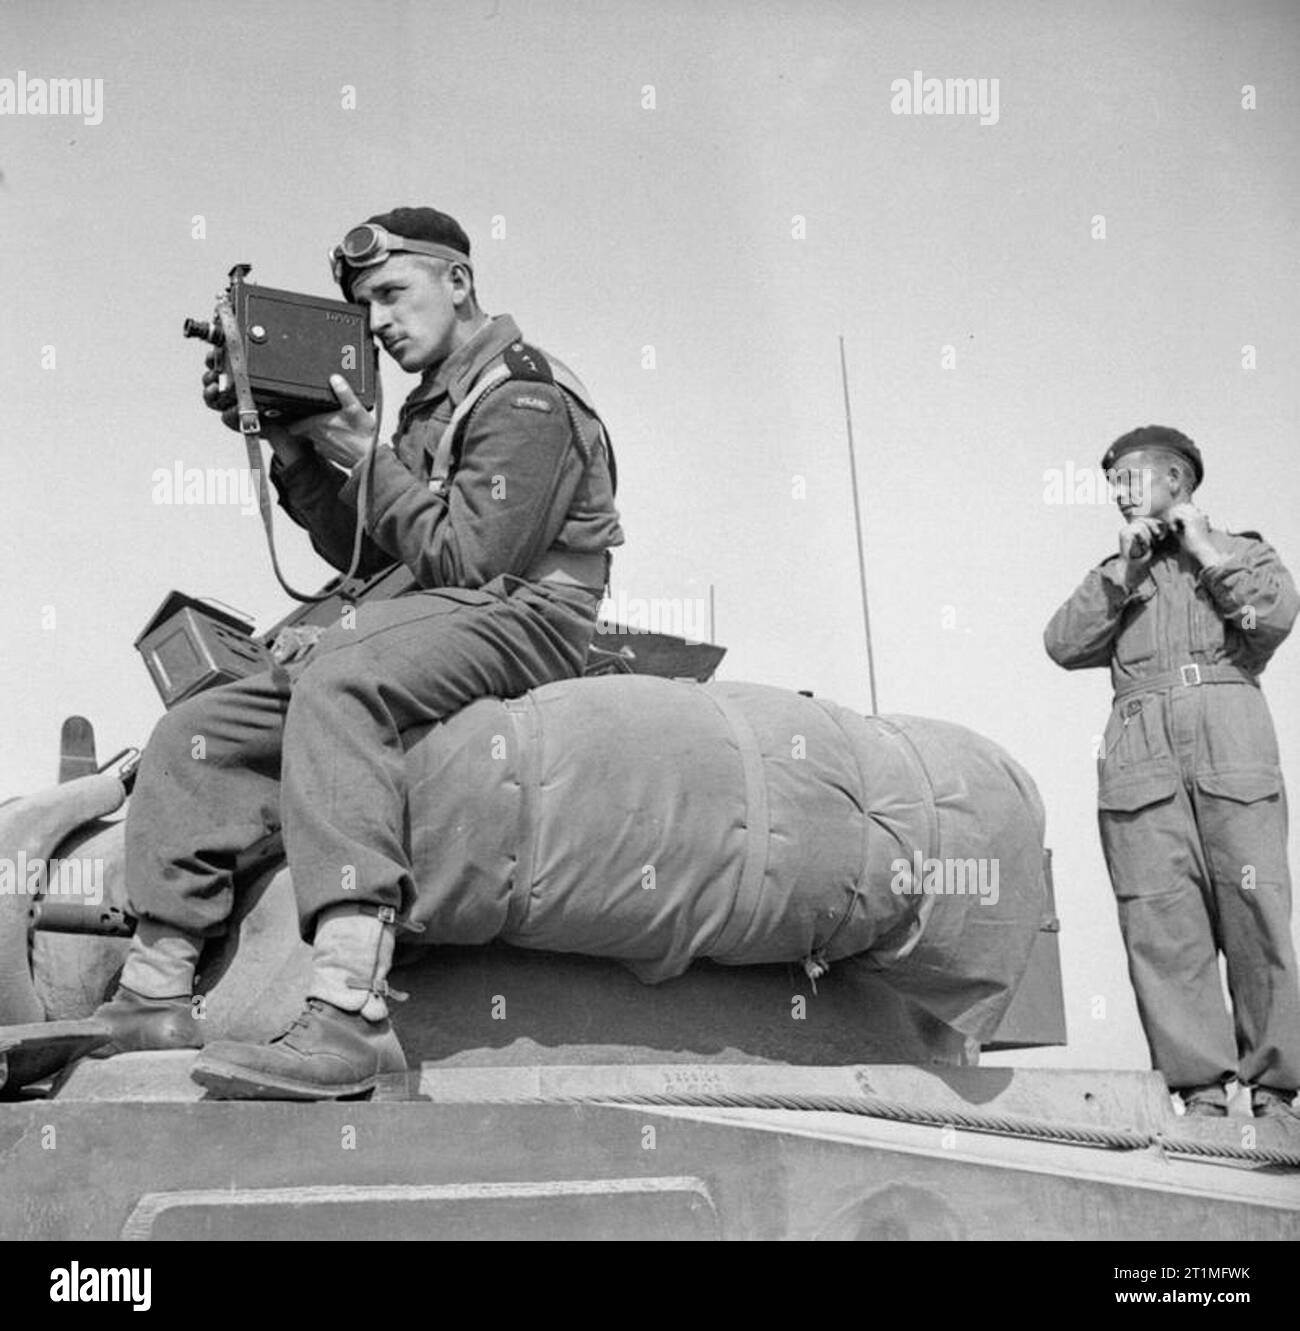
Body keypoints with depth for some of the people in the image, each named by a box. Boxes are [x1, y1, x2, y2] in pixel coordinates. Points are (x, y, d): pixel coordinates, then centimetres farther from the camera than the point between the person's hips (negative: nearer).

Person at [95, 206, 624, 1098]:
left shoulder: (524, 397, -5)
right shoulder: (435, 405, 24)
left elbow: (468, 557, -15)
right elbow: (364, 550, 19)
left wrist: (365, 457, -11)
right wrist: (295, 449, 7)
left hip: (519, 617, -9)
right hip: (438, 623, 9)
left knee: (336, 683, -39)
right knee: (198, 732, -3)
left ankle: (350, 1015, -50)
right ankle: (155, 995, -8)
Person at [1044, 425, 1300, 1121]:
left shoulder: (1242, 551, 21)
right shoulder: (1116, 576, 27)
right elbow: (1063, 644, 10)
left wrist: (1205, 552, 7)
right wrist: (1124, 571, 5)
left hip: (1234, 755, -2)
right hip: (1141, 763, 2)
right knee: (1163, 928, -8)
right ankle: (1201, 1092, -7)